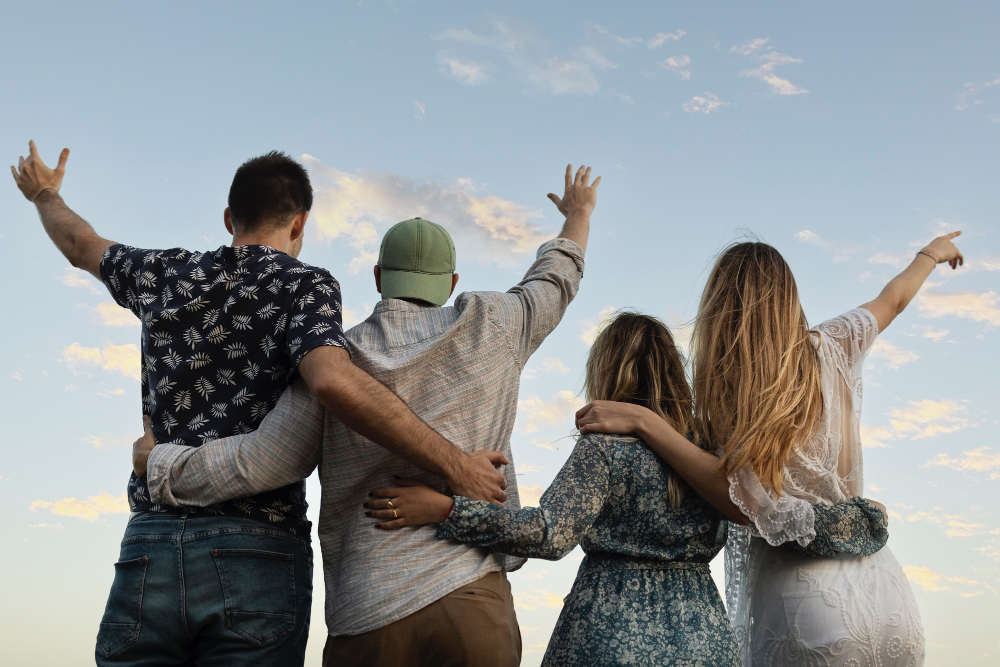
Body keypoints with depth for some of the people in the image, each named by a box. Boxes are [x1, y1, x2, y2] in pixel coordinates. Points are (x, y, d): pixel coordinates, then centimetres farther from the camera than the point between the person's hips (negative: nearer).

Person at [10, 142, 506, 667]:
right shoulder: (304, 285, 0)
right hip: (257, 559, -4)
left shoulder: (163, 276, 15)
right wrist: (455, 464, -18)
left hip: (147, 551, 4)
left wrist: (45, 196, 59)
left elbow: (80, 244, 37)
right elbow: (333, 381, -21)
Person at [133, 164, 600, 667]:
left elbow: (256, 465, 0)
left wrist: (157, 461, 18)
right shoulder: (486, 326, 6)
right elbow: (552, 285, 25)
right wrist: (579, 214, 46)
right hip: (472, 606, 0)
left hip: (366, 620, 1)